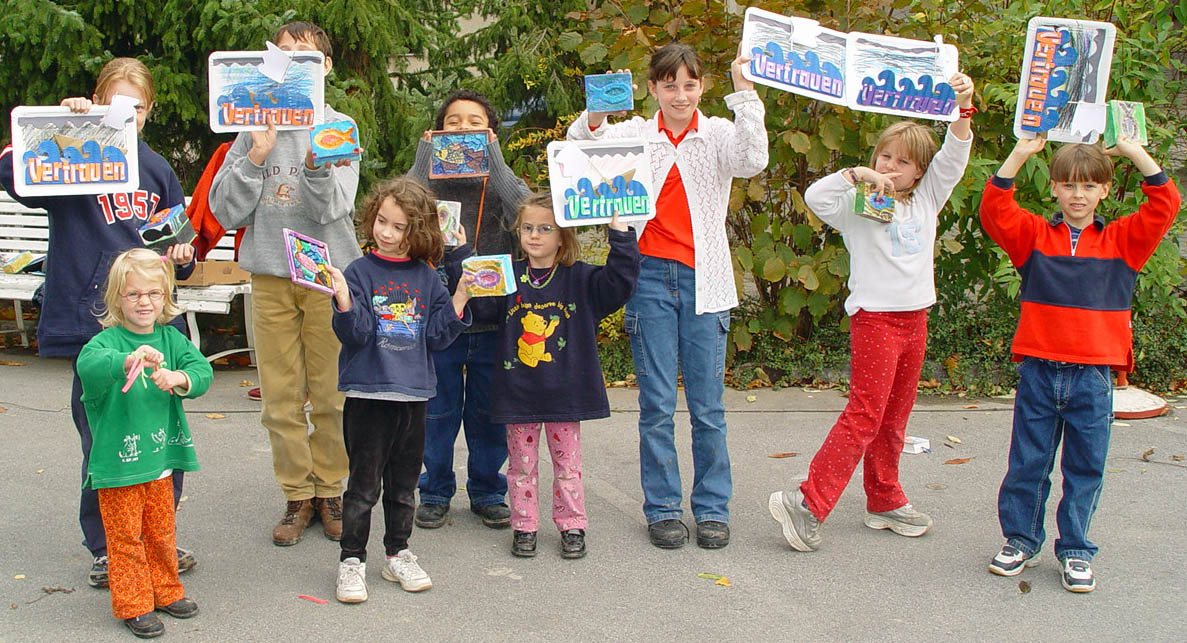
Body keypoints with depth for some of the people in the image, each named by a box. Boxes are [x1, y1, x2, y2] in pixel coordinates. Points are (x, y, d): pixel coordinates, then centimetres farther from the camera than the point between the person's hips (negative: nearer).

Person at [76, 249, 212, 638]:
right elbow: (87, 363, -34)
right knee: (126, 537, 5)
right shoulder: (107, 341, -12)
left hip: (160, 457, 5)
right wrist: (128, 360, -52)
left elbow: (203, 371, -6)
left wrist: (178, 378, -28)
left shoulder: (171, 339, 3)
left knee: (161, 532, 18)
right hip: (117, 460, -5)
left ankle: (165, 591, 34)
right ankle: (133, 605, 16)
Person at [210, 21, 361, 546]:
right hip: (271, 275, 2)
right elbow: (225, 210, 1)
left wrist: (315, 162, -28)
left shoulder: (340, 127, 1)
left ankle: (329, 490, 18)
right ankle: (297, 496, 15)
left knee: (330, 393, 4)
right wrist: (257, 156, -10)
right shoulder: (255, 127, 6)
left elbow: (332, 208, -11)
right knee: (280, 396, 4)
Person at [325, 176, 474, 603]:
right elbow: (355, 334, -12)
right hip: (368, 394, -4)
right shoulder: (360, 272, -4)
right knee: (364, 484, 0)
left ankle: (398, 555, 27)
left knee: (404, 482, 14)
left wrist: (460, 298, -3)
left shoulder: (426, 278, 7)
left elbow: (437, 335, 5)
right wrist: (344, 300, -28)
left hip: (413, 394, 4)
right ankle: (352, 561, 11)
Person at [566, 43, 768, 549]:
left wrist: (744, 93, -24)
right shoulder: (634, 135, 6)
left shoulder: (717, 135, 5)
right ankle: (662, 508, 15)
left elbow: (752, 160, -15)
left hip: (703, 280, 0)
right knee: (657, 404, 4)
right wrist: (595, 116, -25)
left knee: (708, 404, 4)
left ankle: (712, 507, 16)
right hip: (651, 277, 0)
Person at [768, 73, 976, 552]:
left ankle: (884, 502, 23)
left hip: (915, 317, 6)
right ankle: (807, 503, -11)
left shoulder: (926, 200, 11)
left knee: (894, 419, 13)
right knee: (864, 416, -11)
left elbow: (953, 157, 3)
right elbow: (816, 197, -20)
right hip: (874, 318, -6)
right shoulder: (860, 205, -4)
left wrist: (963, 108, -10)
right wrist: (858, 174, -22)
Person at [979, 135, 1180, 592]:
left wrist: (1135, 153, -8)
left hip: (1094, 375, 0)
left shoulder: (1122, 241, 6)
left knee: (1085, 468, 7)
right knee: (1027, 464, 9)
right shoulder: (1034, 235, 4)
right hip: (1038, 370, 0)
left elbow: (1164, 207, -4)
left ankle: (1076, 552, 19)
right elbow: (995, 211, -9)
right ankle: (1021, 542, 24)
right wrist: (1018, 156, -16)